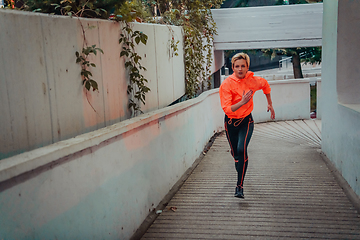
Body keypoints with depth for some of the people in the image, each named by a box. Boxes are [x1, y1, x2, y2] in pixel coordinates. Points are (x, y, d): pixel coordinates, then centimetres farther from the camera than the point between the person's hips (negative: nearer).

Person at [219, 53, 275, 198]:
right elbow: (227, 109, -24)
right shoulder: (226, 84, -18)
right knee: (235, 152, 12)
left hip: (246, 121, 0)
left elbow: (265, 85, 16)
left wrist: (270, 104, 21)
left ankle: (240, 186, -18)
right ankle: (240, 174, 46)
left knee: (242, 149, -23)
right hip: (231, 122, 0)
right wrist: (242, 102, -38)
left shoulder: (254, 80, -10)